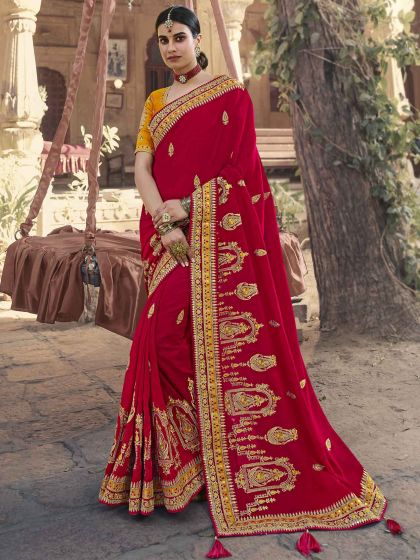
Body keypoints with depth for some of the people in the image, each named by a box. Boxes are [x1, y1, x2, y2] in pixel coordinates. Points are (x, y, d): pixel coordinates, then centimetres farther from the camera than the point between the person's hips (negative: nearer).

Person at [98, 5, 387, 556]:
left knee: (231, 337, -10)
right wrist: (165, 225, -11)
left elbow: (242, 168, -5)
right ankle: (172, 459, 11)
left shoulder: (230, 94, 4)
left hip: (223, 236, -5)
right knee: (170, 336, -2)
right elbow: (143, 169, 6)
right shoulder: (154, 104, 18)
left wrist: (187, 206, -12)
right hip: (170, 235, 5)